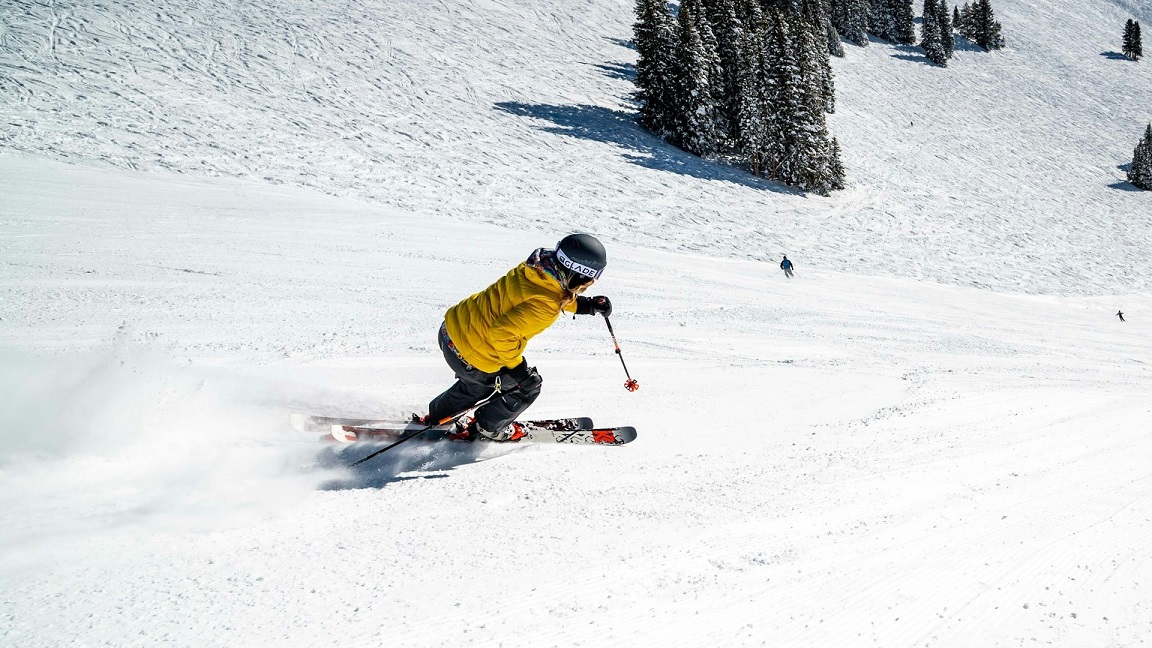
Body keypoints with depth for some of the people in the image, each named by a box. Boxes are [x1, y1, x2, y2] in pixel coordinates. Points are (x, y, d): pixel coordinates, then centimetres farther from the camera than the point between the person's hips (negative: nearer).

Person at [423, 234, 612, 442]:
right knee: (528, 387, 17)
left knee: (476, 383, 37)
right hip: (470, 358, -8)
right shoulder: (543, 307, -31)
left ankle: (434, 418, 56)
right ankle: (486, 429, 36)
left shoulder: (535, 268, -6)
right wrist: (518, 367, -19)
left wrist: (587, 305, 6)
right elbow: (503, 332, -33)